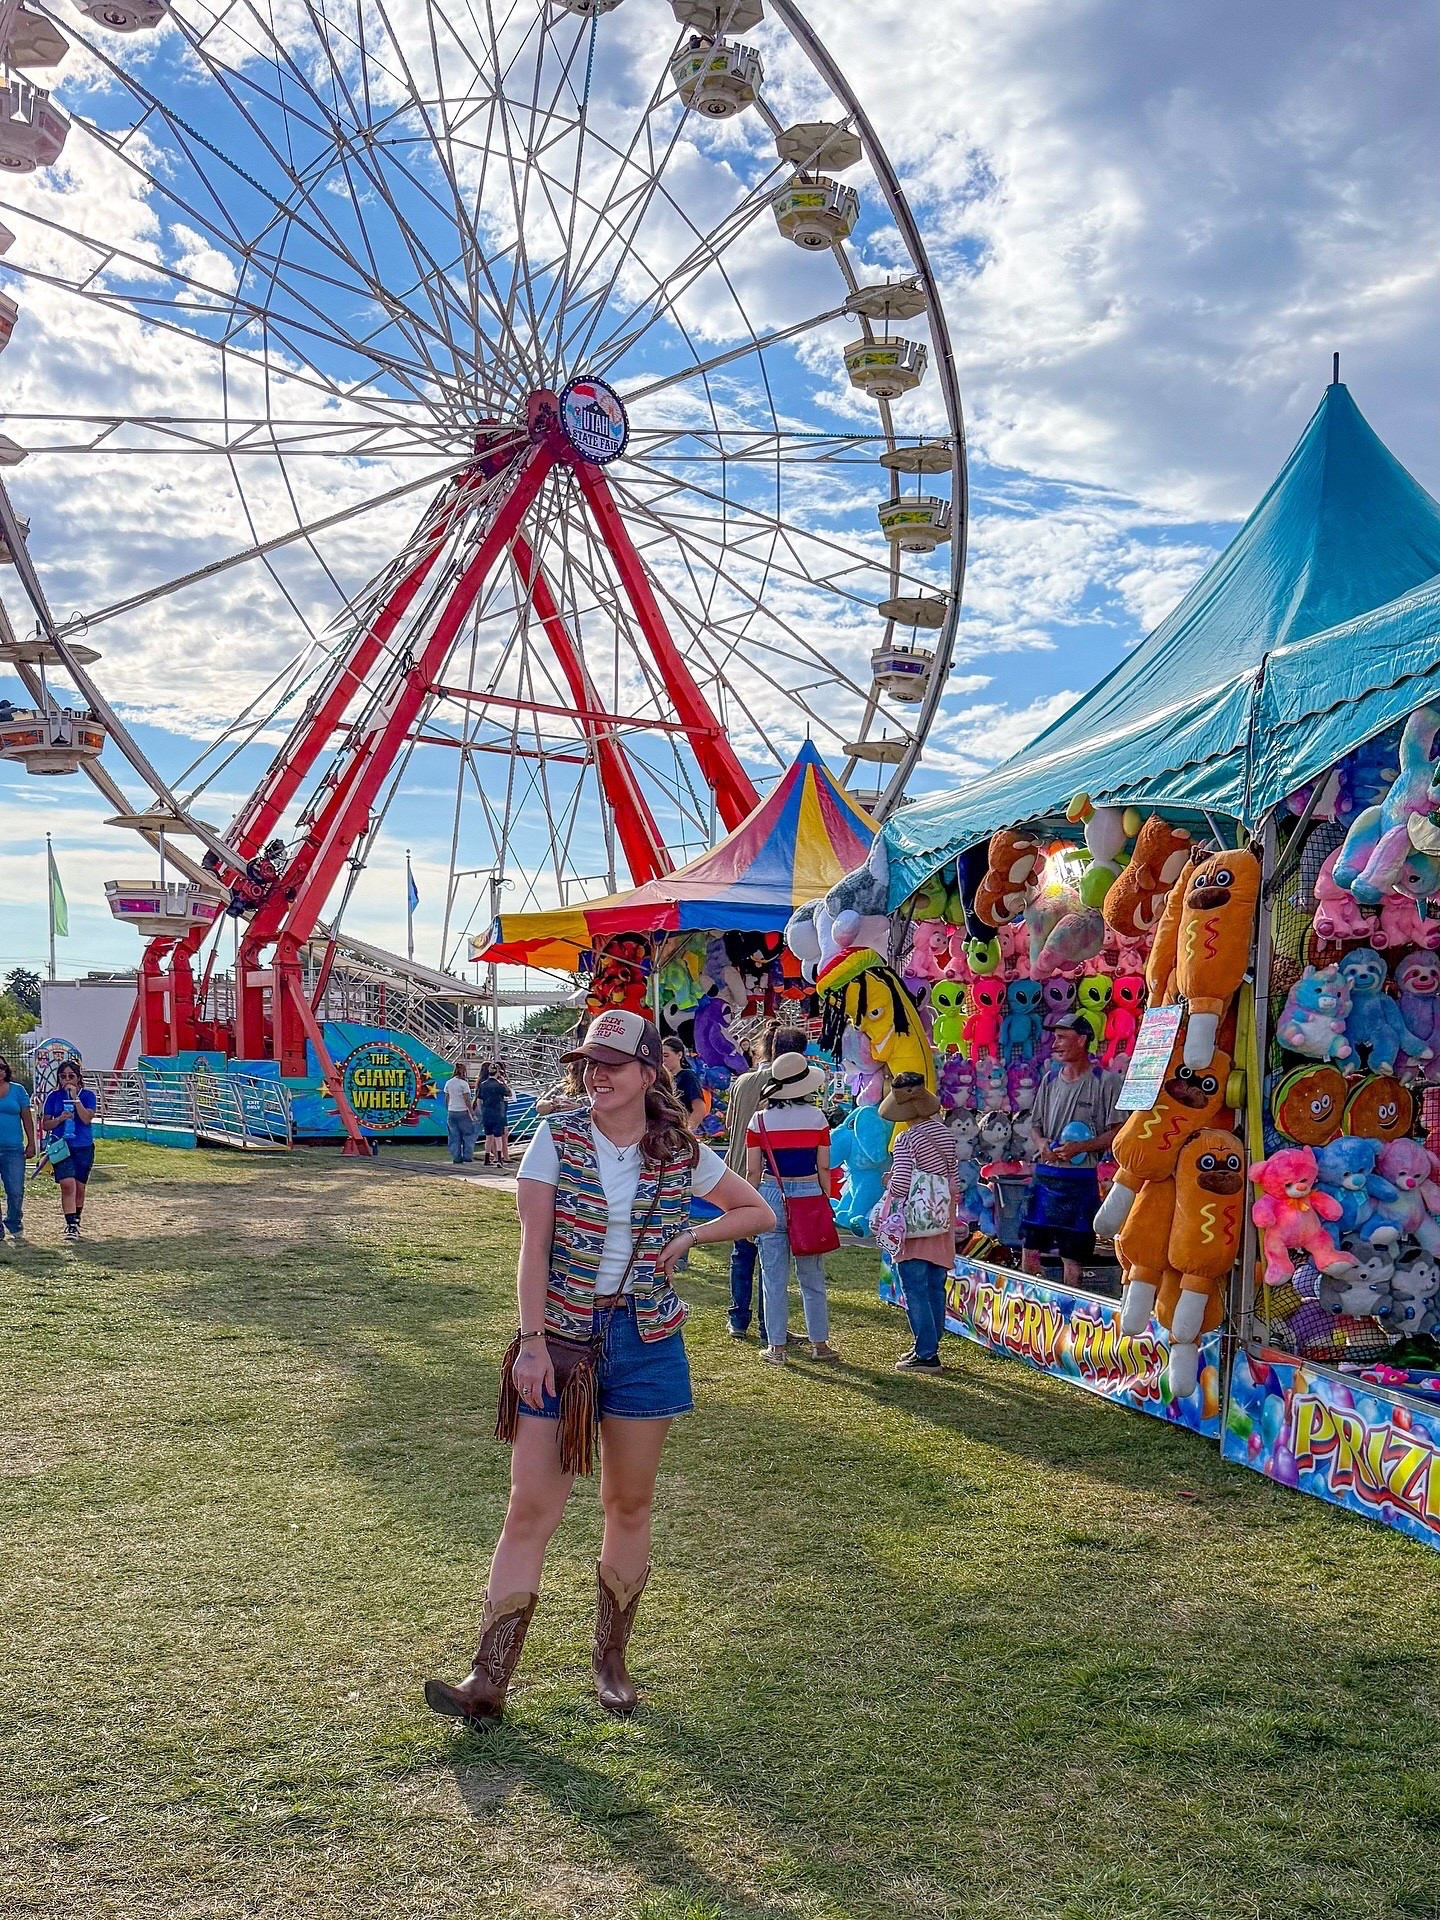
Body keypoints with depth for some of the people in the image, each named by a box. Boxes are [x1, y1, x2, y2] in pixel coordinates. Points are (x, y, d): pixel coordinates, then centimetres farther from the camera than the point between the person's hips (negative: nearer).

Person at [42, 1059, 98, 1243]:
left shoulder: (87, 1095, -1)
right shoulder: (54, 1097, 3)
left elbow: (87, 1119, -15)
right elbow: (45, 1124, 5)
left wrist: (75, 1098, -19)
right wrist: (60, 1119, -14)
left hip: (83, 1147, 0)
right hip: (61, 1146, 0)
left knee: (79, 1188, 10)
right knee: (67, 1184, -17)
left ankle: (76, 1222, 28)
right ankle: (71, 1225, -16)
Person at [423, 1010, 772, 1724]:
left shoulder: (681, 1154, 0)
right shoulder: (557, 1140, -5)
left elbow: (759, 1213, 12)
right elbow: (533, 1245, -9)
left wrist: (688, 1236, -2)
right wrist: (532, 1341, -16)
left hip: (645, 1342, 2)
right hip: (559, 1338, -1)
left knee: (629, 1506, 11)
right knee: (529, 1509, -3)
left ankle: (610, 1662, 28)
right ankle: (488, 1680, 3)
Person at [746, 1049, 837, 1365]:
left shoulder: (760, 1120, -2)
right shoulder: (817, 1118, -2)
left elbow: (752, 1172, -1)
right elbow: (823, 1168, 2)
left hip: (772, 1197, 0)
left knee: (774, 1279, 6)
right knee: (812, 1278, 11)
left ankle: (776, 1347, 9)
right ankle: (819, 1344, 17)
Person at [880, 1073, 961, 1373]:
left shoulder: (907, 1140, -16)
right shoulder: (945, 1133, 4)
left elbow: (899, 1186, -19)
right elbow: (954, 1177, 10)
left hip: (916, 1225, -7)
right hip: (942, 1224, 7)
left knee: (915, 1291, -2)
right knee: (935, 1288, 14)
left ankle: (926, 1355, -2)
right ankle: (928, 1347, 22)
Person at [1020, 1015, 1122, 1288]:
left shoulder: (1105, 1081, -6)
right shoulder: (1050, 1079, 12)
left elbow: (1116, 1132, -8)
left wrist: (1080, 1147, -19)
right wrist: (1042, 1143, -2)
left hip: (1080, 1178, -5)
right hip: (1045, 1174, 6)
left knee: (1072, 1255, 1)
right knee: (1029, 1248, 6)